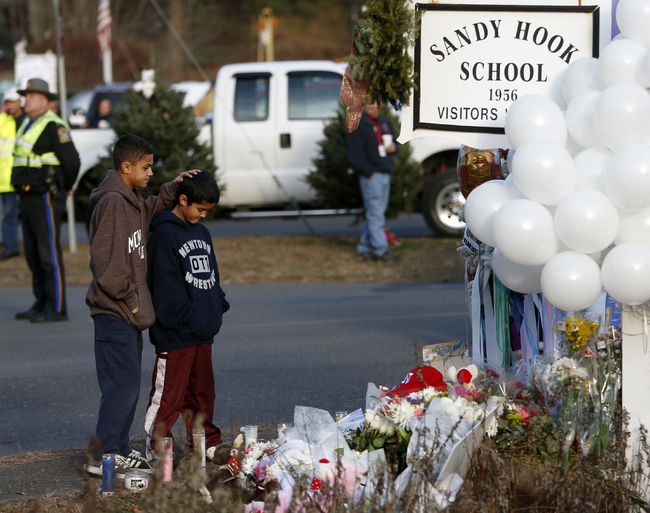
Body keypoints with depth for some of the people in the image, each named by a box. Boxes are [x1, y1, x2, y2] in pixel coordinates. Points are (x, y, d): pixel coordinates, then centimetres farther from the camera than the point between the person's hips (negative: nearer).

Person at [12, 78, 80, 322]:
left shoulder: (53, 126, -15)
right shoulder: (28, 125, 15)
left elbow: (71, 160, -20)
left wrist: (65, 188, -4)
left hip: (47, 200, -9)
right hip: (29, 199, 9)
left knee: (49, 254, -7)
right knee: (33, 254, 12)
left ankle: (57, 309, -3)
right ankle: (42, 304, 19)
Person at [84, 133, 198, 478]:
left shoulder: (130, 200, 14)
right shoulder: (112, 201, -16)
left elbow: (151, 210, 35)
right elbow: (107, 258, -20)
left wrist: (173, 187, 17)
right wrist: (130, 299, -16)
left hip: (127, 311, 10)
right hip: (114, 311, -10)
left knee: (128, 384, 14)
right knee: (122, 384, -9)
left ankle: (119, 449, 21)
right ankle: (104, 456, -6)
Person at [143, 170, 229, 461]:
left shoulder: (201, 232, 15)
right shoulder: (164, 234, -11)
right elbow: (166, 285, -16)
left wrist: (218, 307, 10)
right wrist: (188, 317, -18)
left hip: (203, 332, 8)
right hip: (175, 335, -8)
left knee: (202, 391, 16)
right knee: (168, 393, -5)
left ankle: (206, 444, 25)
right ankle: (156, 448, 1)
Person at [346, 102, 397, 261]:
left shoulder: (384, 121, 15)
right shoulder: (359, 124, -11)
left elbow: (393, 140, 29)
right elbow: (355, 153, -14)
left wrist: (393, 147, 4)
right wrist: (368, 172, -16)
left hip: (385, 174, 8)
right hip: (371, 175, -8)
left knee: (374, 213, 11)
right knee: (375, 213, -8)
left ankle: (364, 246, 19)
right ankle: (380, 249, -7)